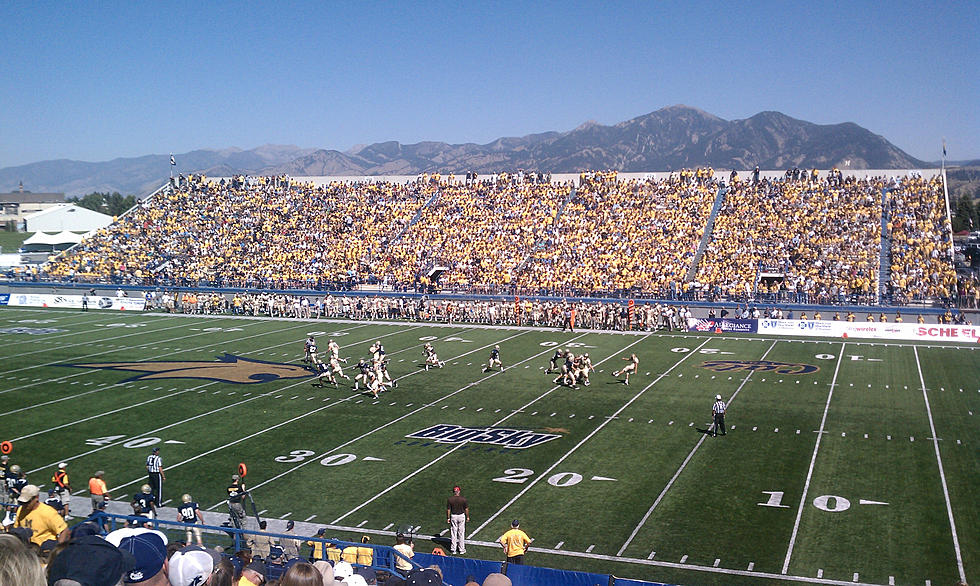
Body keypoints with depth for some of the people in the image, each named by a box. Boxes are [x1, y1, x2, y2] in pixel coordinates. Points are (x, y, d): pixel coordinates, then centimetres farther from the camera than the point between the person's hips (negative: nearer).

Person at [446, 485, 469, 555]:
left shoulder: (450, 499, -11)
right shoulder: (463, 499, -12)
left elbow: (448, 510, -6)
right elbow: (466, 509, -4)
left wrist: (448, 518, 6)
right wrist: (467, 516, 10)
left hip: (453, 516, 0)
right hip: (462, 516, 0)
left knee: (453, 534, 10)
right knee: (461, 533, 9)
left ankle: (453, 549, 14)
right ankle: (461, 550, 14)